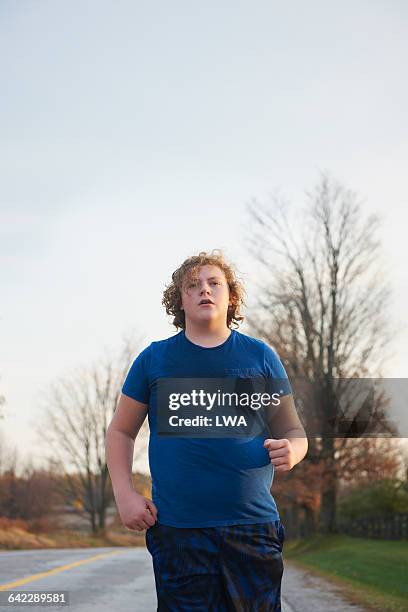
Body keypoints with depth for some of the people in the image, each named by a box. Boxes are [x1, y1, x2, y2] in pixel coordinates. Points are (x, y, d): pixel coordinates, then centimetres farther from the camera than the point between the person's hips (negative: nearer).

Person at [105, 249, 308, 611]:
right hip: (177, 530, 0)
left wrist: (291, 452, -11)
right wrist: (125, 494, -1)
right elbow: (121, 432, 14)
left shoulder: (260, 357, 9)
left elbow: (293, 430, 13)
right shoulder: (154, 359, 8)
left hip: (253, 526, 1)